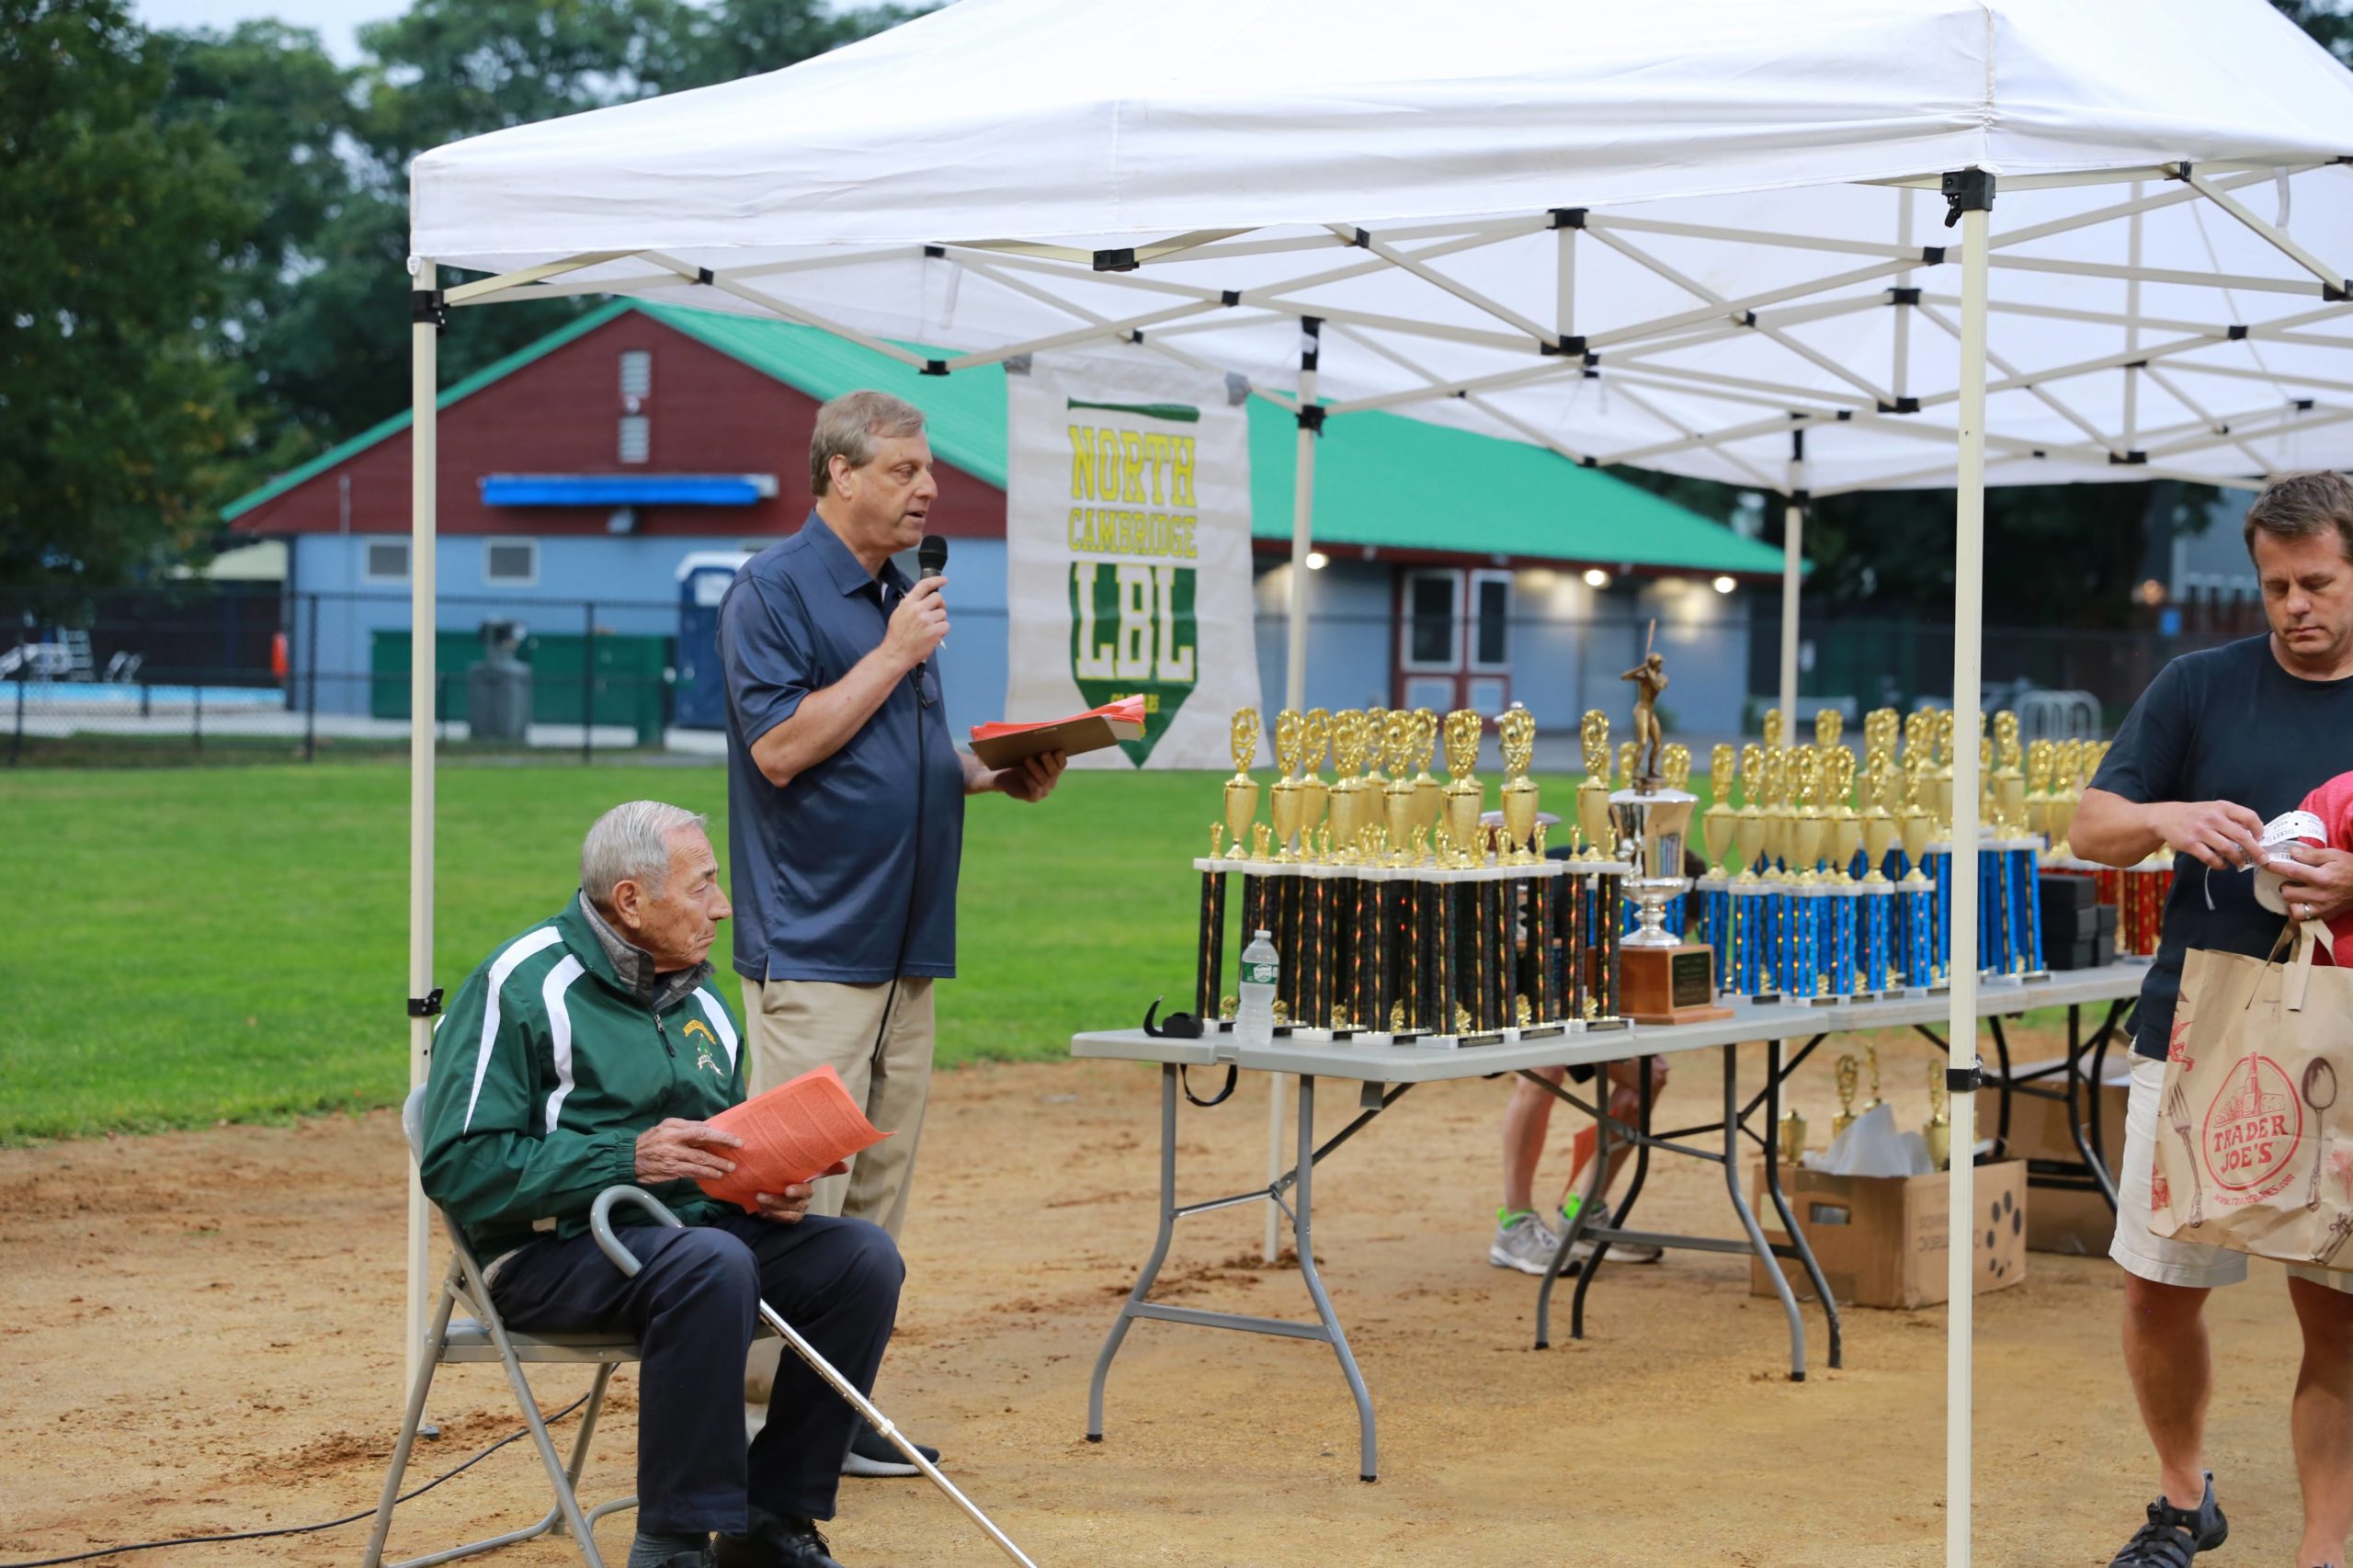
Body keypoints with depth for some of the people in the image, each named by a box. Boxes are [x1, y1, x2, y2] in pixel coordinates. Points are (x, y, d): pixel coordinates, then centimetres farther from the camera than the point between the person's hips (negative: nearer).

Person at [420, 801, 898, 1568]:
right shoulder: (517, 986, -9)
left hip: (694, 1225, 7)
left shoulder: (697, 999, 16)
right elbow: (459, 1165, -17)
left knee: (864, 1255, -14)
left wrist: (776, 1188, 2)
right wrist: (629, 1158, -22)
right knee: (713, 1264, -36)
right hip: (554, 1249, -7)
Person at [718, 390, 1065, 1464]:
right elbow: (781, 748, -18)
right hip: (813, 944, -8)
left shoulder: (900, 594, 17)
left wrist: (999, 771, 7)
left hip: (905, 946, 8)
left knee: (878, 1184, 9)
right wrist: (895, 654, -15)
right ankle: (771, 1402, -3)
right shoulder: (774, 590, -8)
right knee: (802, 1184, -9)